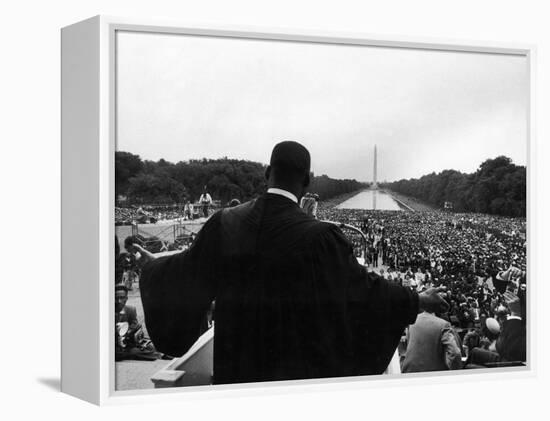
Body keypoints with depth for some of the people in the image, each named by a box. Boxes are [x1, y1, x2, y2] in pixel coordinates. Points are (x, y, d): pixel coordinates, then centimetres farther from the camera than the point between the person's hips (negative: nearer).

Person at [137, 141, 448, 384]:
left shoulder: (225, 224, -7)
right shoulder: (321, 237, -19)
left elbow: (187, 270, 8)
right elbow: (362, 284, -9)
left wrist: (154, 265, 30)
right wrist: (418, 300, 6)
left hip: (239, 361, 3)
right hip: (300, 365, -3)